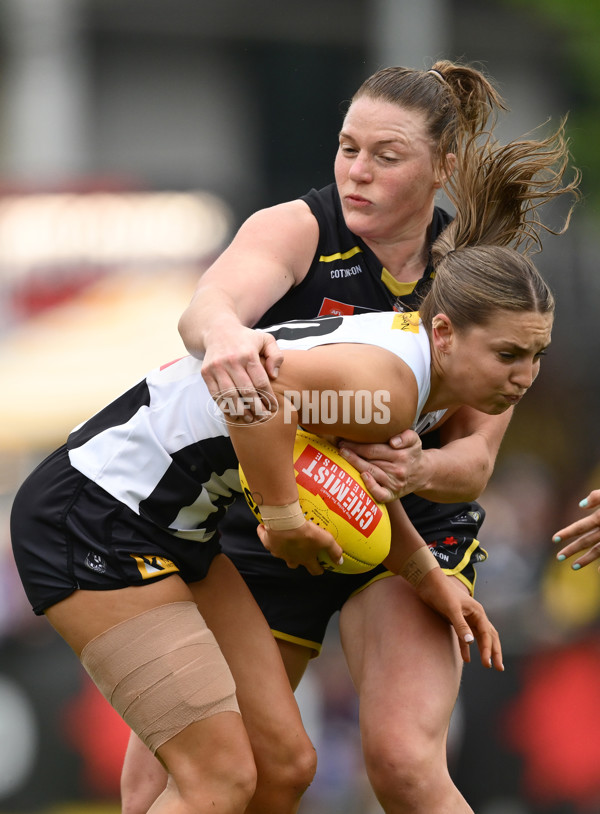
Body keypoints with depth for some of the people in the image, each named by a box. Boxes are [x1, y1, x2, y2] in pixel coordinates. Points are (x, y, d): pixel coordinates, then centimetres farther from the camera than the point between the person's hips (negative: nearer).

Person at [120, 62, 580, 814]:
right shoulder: (299, 230, -14)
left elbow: (474, 460, -10)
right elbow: (205, 307, -36)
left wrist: (416, 470, -35)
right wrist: (223, 332, -62)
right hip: (263, 522, 0)